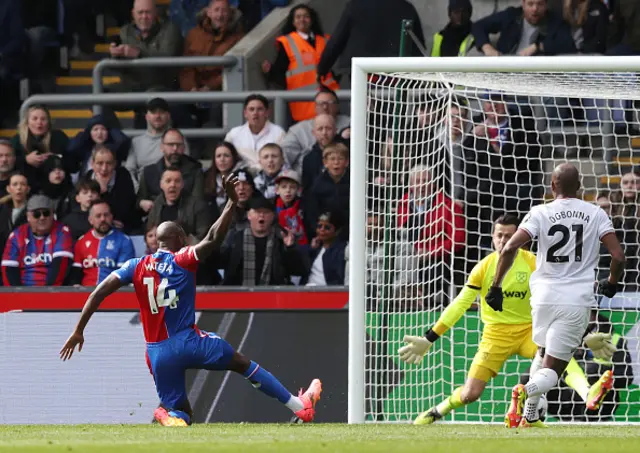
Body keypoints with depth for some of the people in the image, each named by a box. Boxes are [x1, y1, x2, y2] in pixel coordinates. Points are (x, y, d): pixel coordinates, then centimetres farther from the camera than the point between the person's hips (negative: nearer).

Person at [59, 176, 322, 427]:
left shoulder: (137, 267, 6)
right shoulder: (182, 260, -3)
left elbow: (100, 292, 0)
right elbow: (213, 239, -14)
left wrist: (78, 331, 2)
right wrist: (231, 203, -6)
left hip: (158, 352, 3)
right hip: (188, 341, -2)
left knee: (181, 413, 12)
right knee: (243, 364, 17)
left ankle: (167, 415, -25)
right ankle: (300, 406, 17)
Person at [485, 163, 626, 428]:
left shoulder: (540, 214, -1)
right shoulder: (596, 214, 0)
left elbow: (509, 249, -12)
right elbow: (618, 256, -5)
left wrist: (496, 287, -3)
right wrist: (611, 283, 15)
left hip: (544, 296, 2)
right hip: (576, 300, -1)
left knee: (543, 354, 27)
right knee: (552, 370, 2)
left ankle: (530, 415, 19)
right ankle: (528, 391, -31)